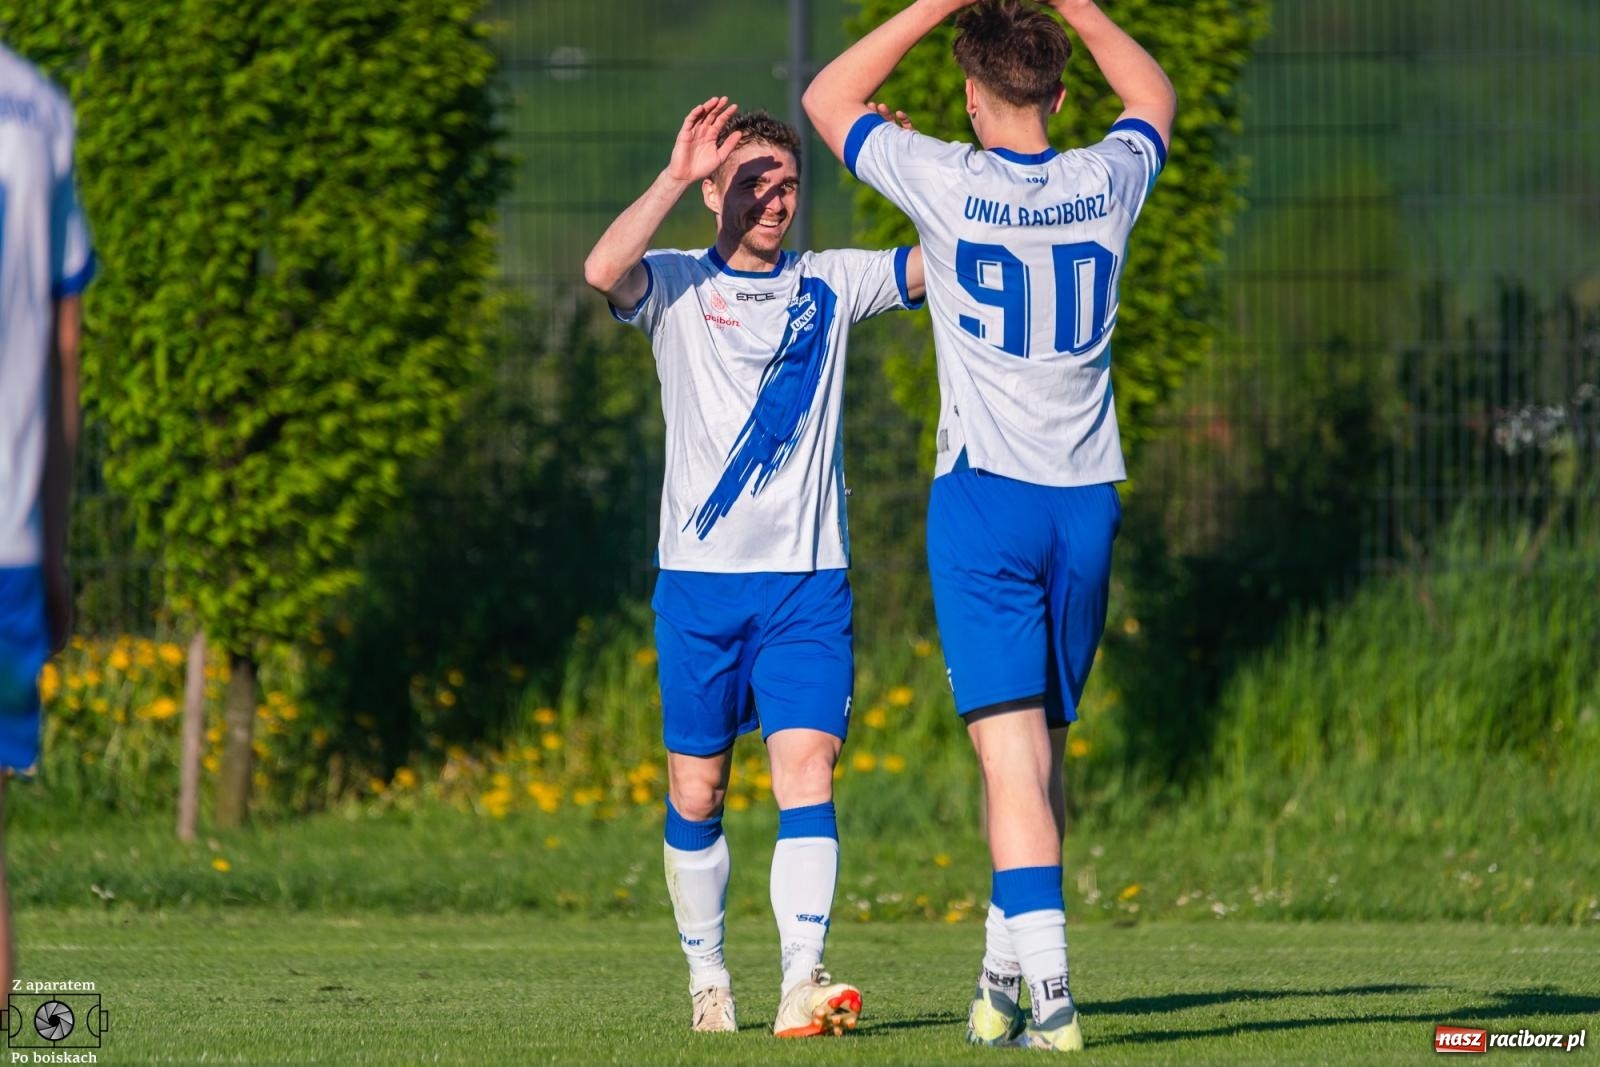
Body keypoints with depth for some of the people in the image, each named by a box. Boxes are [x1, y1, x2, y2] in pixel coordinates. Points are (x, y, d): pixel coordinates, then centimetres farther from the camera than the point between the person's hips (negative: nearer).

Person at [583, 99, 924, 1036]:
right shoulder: (678, 287, 3)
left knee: (807, 770, -14)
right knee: (696, 795, 6)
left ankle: (803, 981, -23)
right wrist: (678, 176, -24)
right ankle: (707, 974, 23)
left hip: (809, 580, 0)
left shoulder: (830, 286, 10)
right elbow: (603, 270, -18)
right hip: (700, 575, 0)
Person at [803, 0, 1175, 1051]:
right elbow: (1155, 95, 25)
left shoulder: (950, 185, -9)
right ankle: (1007, 975, 22)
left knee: (1013, 754, -11)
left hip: (985, 500, -4)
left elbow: (829, 98, 7)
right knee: (1045, 748, 15)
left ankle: (1050, 993, -22)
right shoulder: (1107, 183, 1)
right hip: (1088, 498, 4)